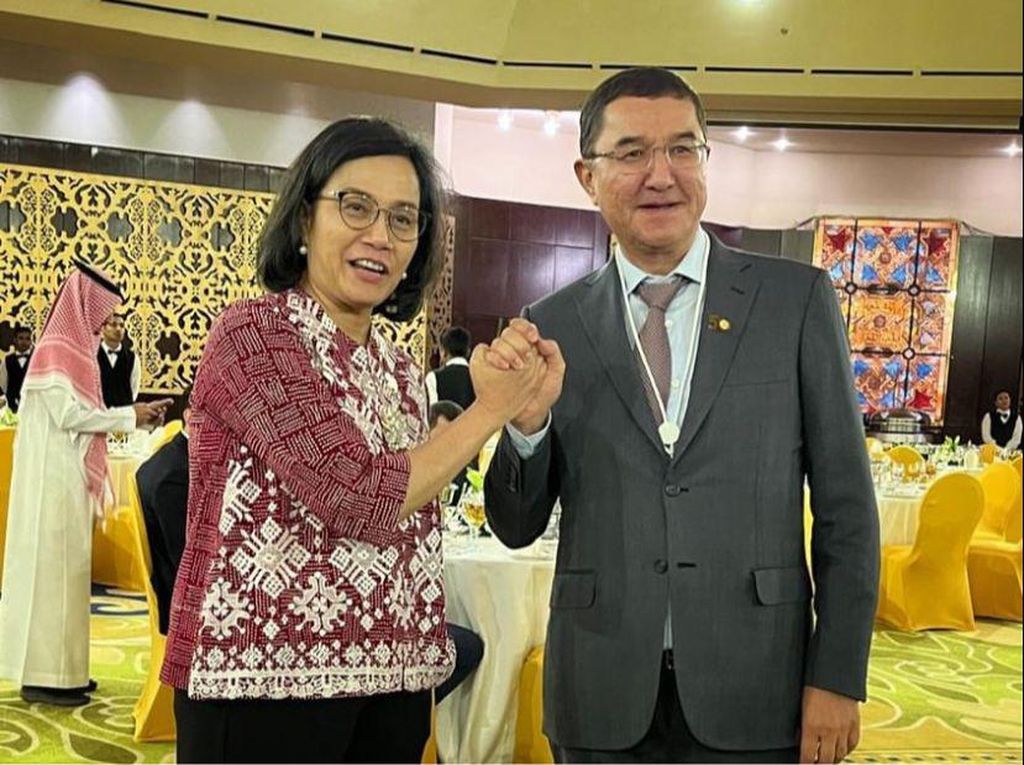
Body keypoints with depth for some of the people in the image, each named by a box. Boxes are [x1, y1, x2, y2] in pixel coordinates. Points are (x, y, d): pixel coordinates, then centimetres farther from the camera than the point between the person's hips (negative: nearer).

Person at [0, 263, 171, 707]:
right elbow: (69, 416, -20)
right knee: (52, 566, -6)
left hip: (71, 476, 9)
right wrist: (131, 415, -13)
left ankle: (58, 667, 18)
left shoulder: (73, 350, 14)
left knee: (67, 566, 11)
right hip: (54, 477, -9)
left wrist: (136, 419, 7)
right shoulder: (55, 350, -13)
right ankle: (42, 675, 0)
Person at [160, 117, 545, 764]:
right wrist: (490, 410, -11)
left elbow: (411, 533, 12)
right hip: (264, 684, -6)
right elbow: (361, 498, -20)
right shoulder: (254, 334, -12)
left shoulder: (401, 370, 9)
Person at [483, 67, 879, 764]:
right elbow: (517, 528, 3)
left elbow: (845, 504, 0)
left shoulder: (798, 298, -1)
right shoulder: (551, 326, 0)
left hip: (756, 697, 0)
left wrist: (838, 677, -3)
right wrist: (526, 421, -15)